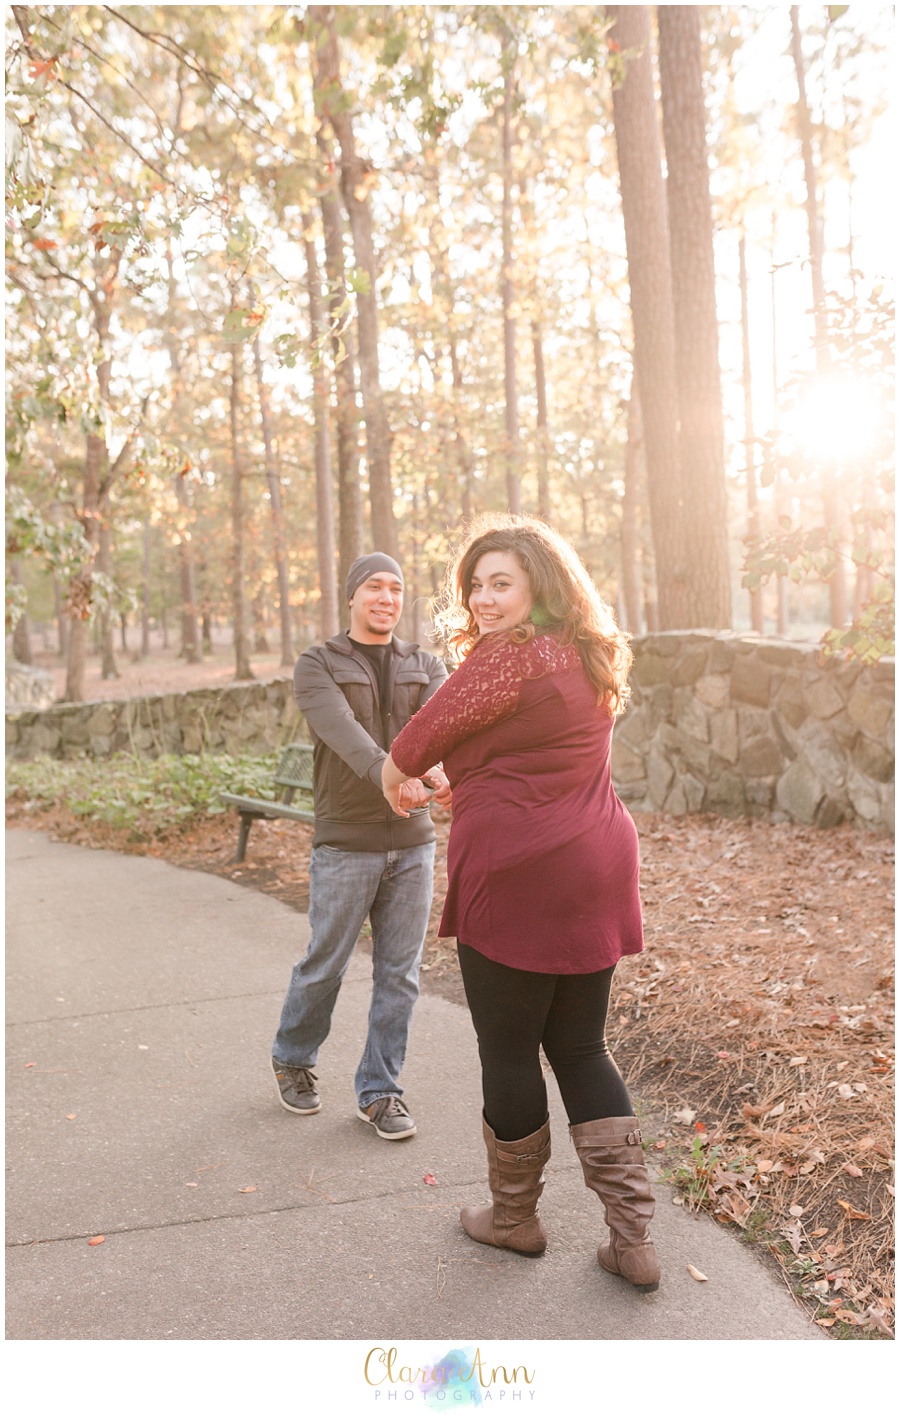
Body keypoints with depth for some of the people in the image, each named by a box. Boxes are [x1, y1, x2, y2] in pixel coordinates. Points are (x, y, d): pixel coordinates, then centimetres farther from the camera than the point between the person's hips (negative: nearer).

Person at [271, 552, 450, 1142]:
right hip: (345, 843, -3)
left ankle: (380, 1090, 21)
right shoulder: (317, 666, -1)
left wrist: (443, 766, -36)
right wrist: (390, 777, -40)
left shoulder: (425, 667, 9)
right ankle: (293, 1060, 34)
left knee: (400, 973, 6)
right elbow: (343, 731, -21)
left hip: (413, 843, 3)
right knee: (325, 965, 8)